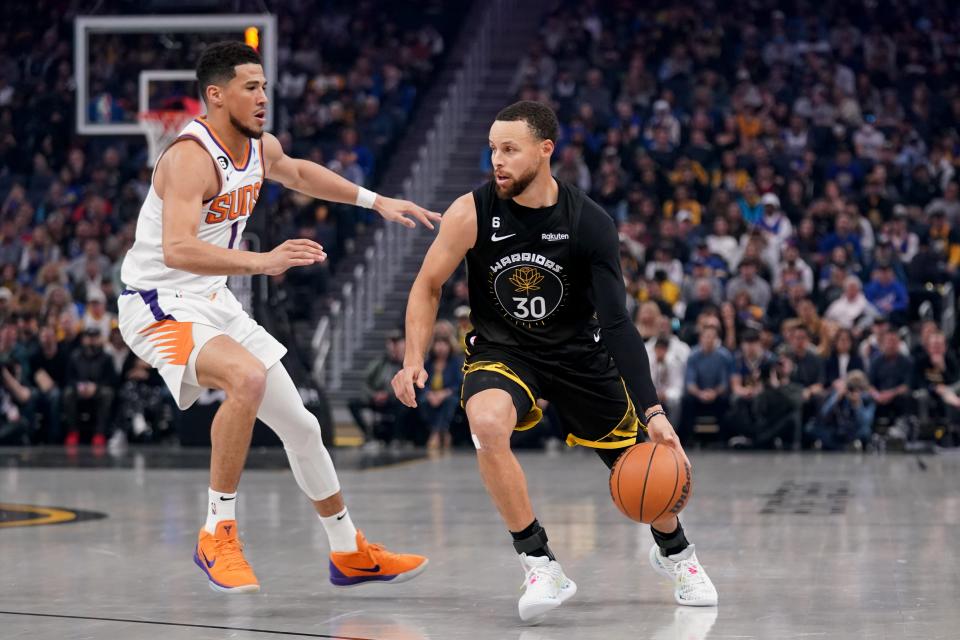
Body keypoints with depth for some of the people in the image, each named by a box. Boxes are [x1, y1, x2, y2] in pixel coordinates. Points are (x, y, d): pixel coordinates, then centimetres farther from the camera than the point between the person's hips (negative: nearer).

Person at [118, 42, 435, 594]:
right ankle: (218, 536, -23)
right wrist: (263, 261, -48)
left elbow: (297, 173, 29)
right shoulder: (192, 156, -24)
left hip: (214, 301, 9)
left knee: (299, 424, 11)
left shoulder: (261, 147, 3)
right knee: (247, 377, -35)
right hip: (160, 305, -9)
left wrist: (376, 202, 26)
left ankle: (350, 553, 28)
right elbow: (178, 249, -38)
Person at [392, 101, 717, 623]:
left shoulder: (590, 223, -20)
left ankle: (674, 551, 43)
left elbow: (617, 323, -20)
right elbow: (427, 287, -4)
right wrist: (413, 361, -18)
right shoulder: (472, 212, -19)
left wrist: (653, 412, -27)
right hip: (500, 350, -1)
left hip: (577, 353, 1)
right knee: (487, 424, -34)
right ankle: (540, 565, -21)